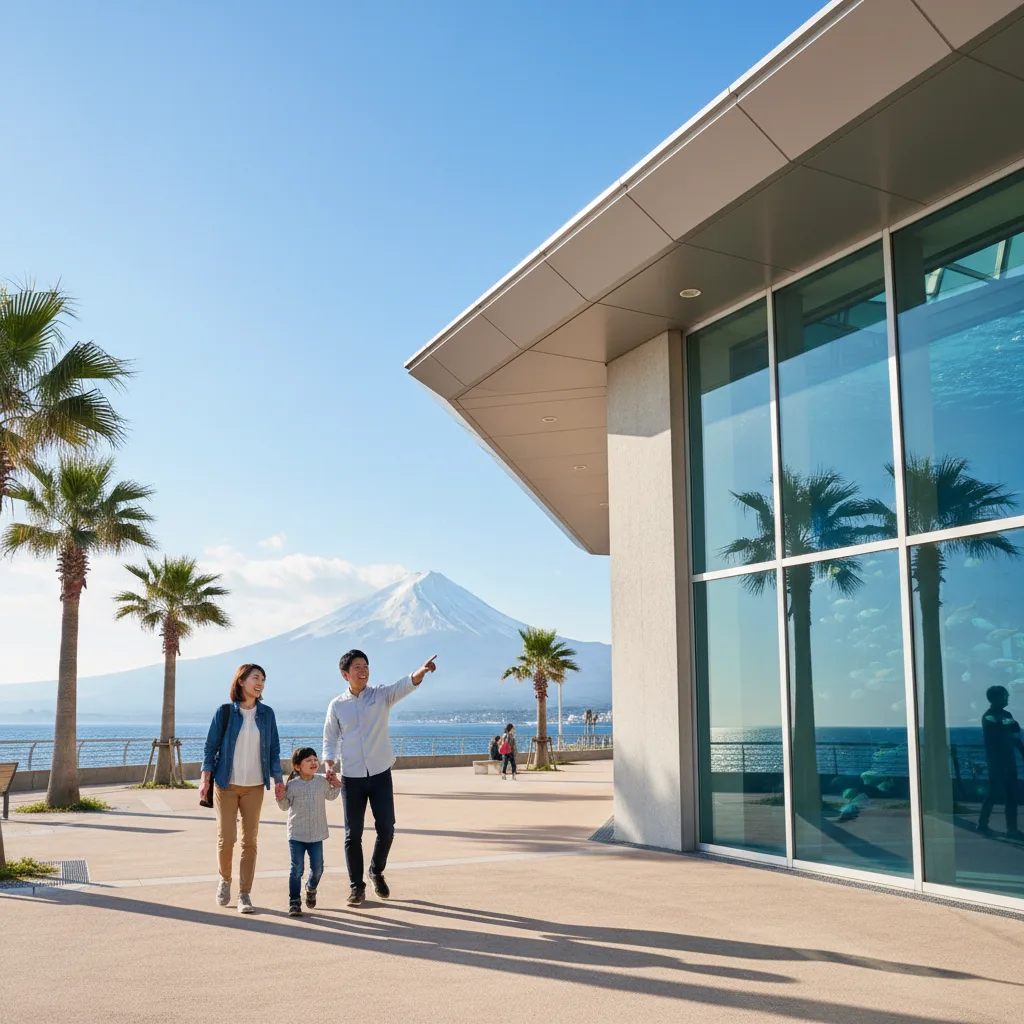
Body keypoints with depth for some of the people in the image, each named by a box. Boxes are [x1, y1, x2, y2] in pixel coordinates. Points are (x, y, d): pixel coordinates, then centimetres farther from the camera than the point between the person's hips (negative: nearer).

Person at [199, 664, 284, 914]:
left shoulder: (266, 714, 4)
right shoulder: (225, 712, -2)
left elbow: (273, 749, 8)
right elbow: (211, 747, 0)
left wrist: (278, 779, 0)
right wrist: (205, 780, -6)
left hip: (254, 787, 2)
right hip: (226, 785, -2)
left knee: (250, 840, 0)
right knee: (225, 838, -3)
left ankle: (244, 894, 9)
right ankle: (225, 879, 24)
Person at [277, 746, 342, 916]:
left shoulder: (322, 781, 0)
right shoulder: (292, 786, -9)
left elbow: (330, 796, 20)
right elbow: (285, 806, 2)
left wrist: (336, 786, 4)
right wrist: (280, 798, -17)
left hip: (316, 835, 3)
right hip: (296, 835, -3)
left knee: (317, 867, 7)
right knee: (297, 869, -3)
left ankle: (311, 888, 38)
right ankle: (294, 902, 9)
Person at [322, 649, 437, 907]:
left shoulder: (382, 695, -2)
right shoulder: (337, 705, 1)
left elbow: (406, 685, -20)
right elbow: (330, 739, 9)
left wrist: (422, 671, -41)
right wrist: (329, 765, -8)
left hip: (380, 774, 0)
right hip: (351, 778, 0)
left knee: (386, 828, 0)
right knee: (353, 833, 3)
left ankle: (377, 871, 27)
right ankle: (356, 886, 16)